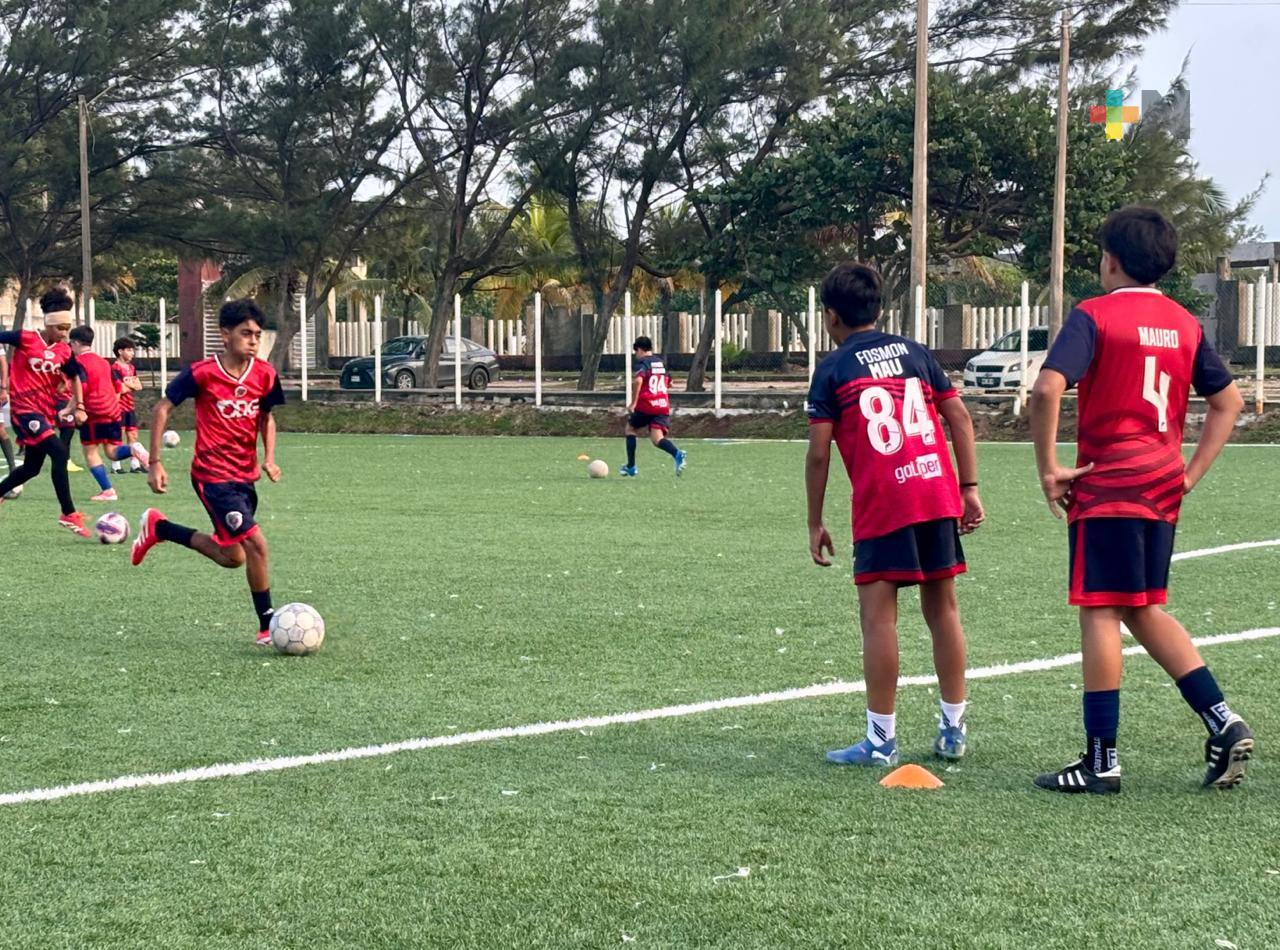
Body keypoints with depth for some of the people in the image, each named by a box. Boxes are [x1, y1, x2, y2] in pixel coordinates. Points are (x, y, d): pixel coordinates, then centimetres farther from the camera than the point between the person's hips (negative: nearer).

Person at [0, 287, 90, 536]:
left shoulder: (64, 351, 5)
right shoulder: (25, 339, -12)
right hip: (25, 409, -7)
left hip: (46, 412, 7)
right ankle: (69, 514, -21)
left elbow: (74, 377, 19)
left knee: (32, 467, 14)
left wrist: (79, 406, 11)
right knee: (59, 451, -23)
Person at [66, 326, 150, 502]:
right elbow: (117, 387, 20)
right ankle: (132, 449, -22)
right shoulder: (103, 362, 19)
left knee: (90, 451, 3)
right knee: (112, 452, 10)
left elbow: (81, 388, -17)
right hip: (113, 412, 7)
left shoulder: (79, 362, -4)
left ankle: (107, 490, -4)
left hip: (94, 413, -7)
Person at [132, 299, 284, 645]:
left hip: (245, 476, 7)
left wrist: (269, 457, -1)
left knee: (232, 557, 16)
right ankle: (267, 626, -6)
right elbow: (162, 409, -6)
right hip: (213, 476, -7)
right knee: (255, 543, -18)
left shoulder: (265, 375, -1)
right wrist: (155, 464, -9)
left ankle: (158, 527, 35)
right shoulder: (203, 373, -15)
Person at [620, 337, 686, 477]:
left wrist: (633, 403, -16)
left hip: (646, 404, -5)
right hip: (663, 406, 5)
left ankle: (631, 467, 19)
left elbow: (638, 381, -20)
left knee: (630, 429, 20)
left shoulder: (642, 362, -3)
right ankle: (678, 455, -37)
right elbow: (668, 383, 25)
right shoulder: (661, 363, 19)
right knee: (657, 438, -6)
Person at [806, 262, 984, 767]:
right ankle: (954, 729, 17)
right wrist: (970, 488, 13)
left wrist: (815, 524, 6)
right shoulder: (914, 351, 16)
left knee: (878, 615, -2)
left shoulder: (832, 369, 3)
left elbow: (819, 453, -1)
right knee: (942, 608, 12)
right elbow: (959, 417, 11)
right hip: (939, 494, 5)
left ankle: (881, 739, -2)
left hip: (881, 505, -5)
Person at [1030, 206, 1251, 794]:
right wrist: (1189, 476, 15)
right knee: (1145, 611, 17)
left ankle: (1100, 761, 1)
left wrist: (1049, 469, -13)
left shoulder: (1094, 316, -8)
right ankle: (1223, 722, 8)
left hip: (1106, 487, -6)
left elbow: (1048, 390, -21)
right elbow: (1228, 401, 16)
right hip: (1162, 490, 6)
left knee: (1100, 613, -1)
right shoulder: (1185, 324, 11)